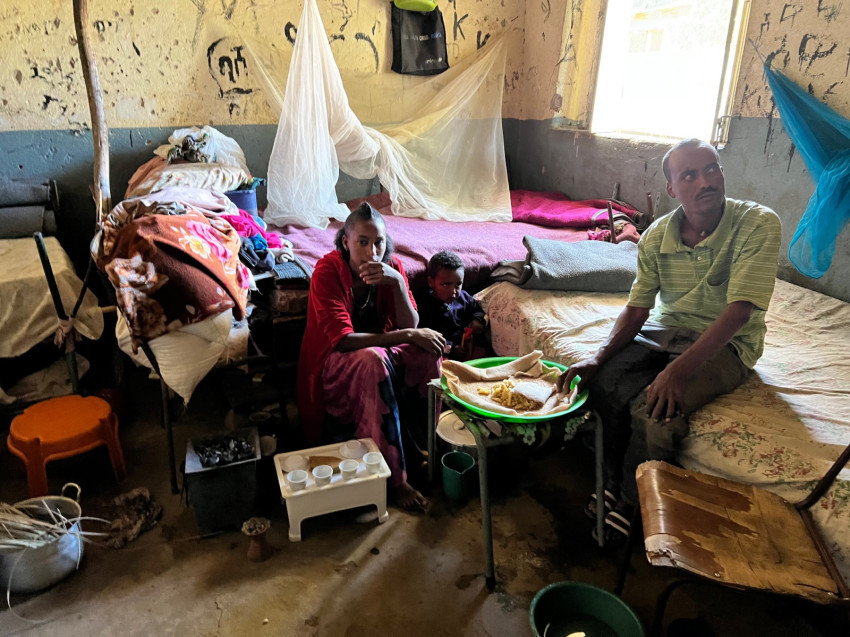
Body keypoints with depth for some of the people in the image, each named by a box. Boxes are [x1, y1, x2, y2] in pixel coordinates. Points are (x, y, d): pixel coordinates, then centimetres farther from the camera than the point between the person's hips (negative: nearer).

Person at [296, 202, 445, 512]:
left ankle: (420, 445, -7)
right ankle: (394, 478, -29)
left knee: (427, 350, -22)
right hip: (332, 362, -5)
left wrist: (397, 281, -30)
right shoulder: (327, 271, -22)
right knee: (373, 361, -37)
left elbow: (411, 327, -14)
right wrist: (408, 336, -32)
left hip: (380, 351, 5)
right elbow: (343, 340, -30)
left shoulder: (392, 266, -8)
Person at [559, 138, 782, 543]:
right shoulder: (656, 237, -4)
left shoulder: (759, 225, -18)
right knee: (604, 383, -24)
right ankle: (613, 482, -1)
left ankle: (631, 503, -2)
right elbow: (637, 309, -3)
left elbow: (739, 311, -25)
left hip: (726, 344, -4)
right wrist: (599, 357, -20)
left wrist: (680, 368, -35)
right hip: (665, 330, 4)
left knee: (653, 410, -29)